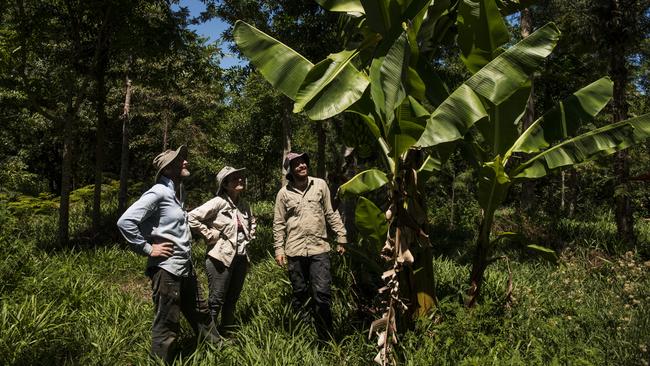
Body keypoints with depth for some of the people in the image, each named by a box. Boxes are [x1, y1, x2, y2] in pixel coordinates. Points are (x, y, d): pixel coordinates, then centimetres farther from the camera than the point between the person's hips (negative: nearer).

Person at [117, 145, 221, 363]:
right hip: (166, 269, -9)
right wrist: (148, 249, -18)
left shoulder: (178, 191, 11)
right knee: (166, 326, 3)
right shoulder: (159, 192, -16)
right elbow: (125, 222, -23)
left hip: (186, 267, 9)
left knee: (200, 313, 23)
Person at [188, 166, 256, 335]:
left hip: (241, 257, 7)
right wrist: (210, 235, -14)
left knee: (232, 299, 15)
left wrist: (248, 237, 16)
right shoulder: (219, 202, -13)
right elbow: (192, 217, -19)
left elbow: (251, 221, 30)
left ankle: (227, 333, 28)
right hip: (221, 257, -7)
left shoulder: (244, 205, 9)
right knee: (216, 300, -1)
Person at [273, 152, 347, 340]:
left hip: (319, 249, 0)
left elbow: (331, 214, 8)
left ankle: (326, 338, 8)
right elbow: (279, 224, 6)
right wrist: (279, 249, 0)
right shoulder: (284, 193, 3)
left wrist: (341, 236, 5)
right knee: (299, 294, 10)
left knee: (322, 294, -4)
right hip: (295, 251, 0)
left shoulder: (320, 185, 4)